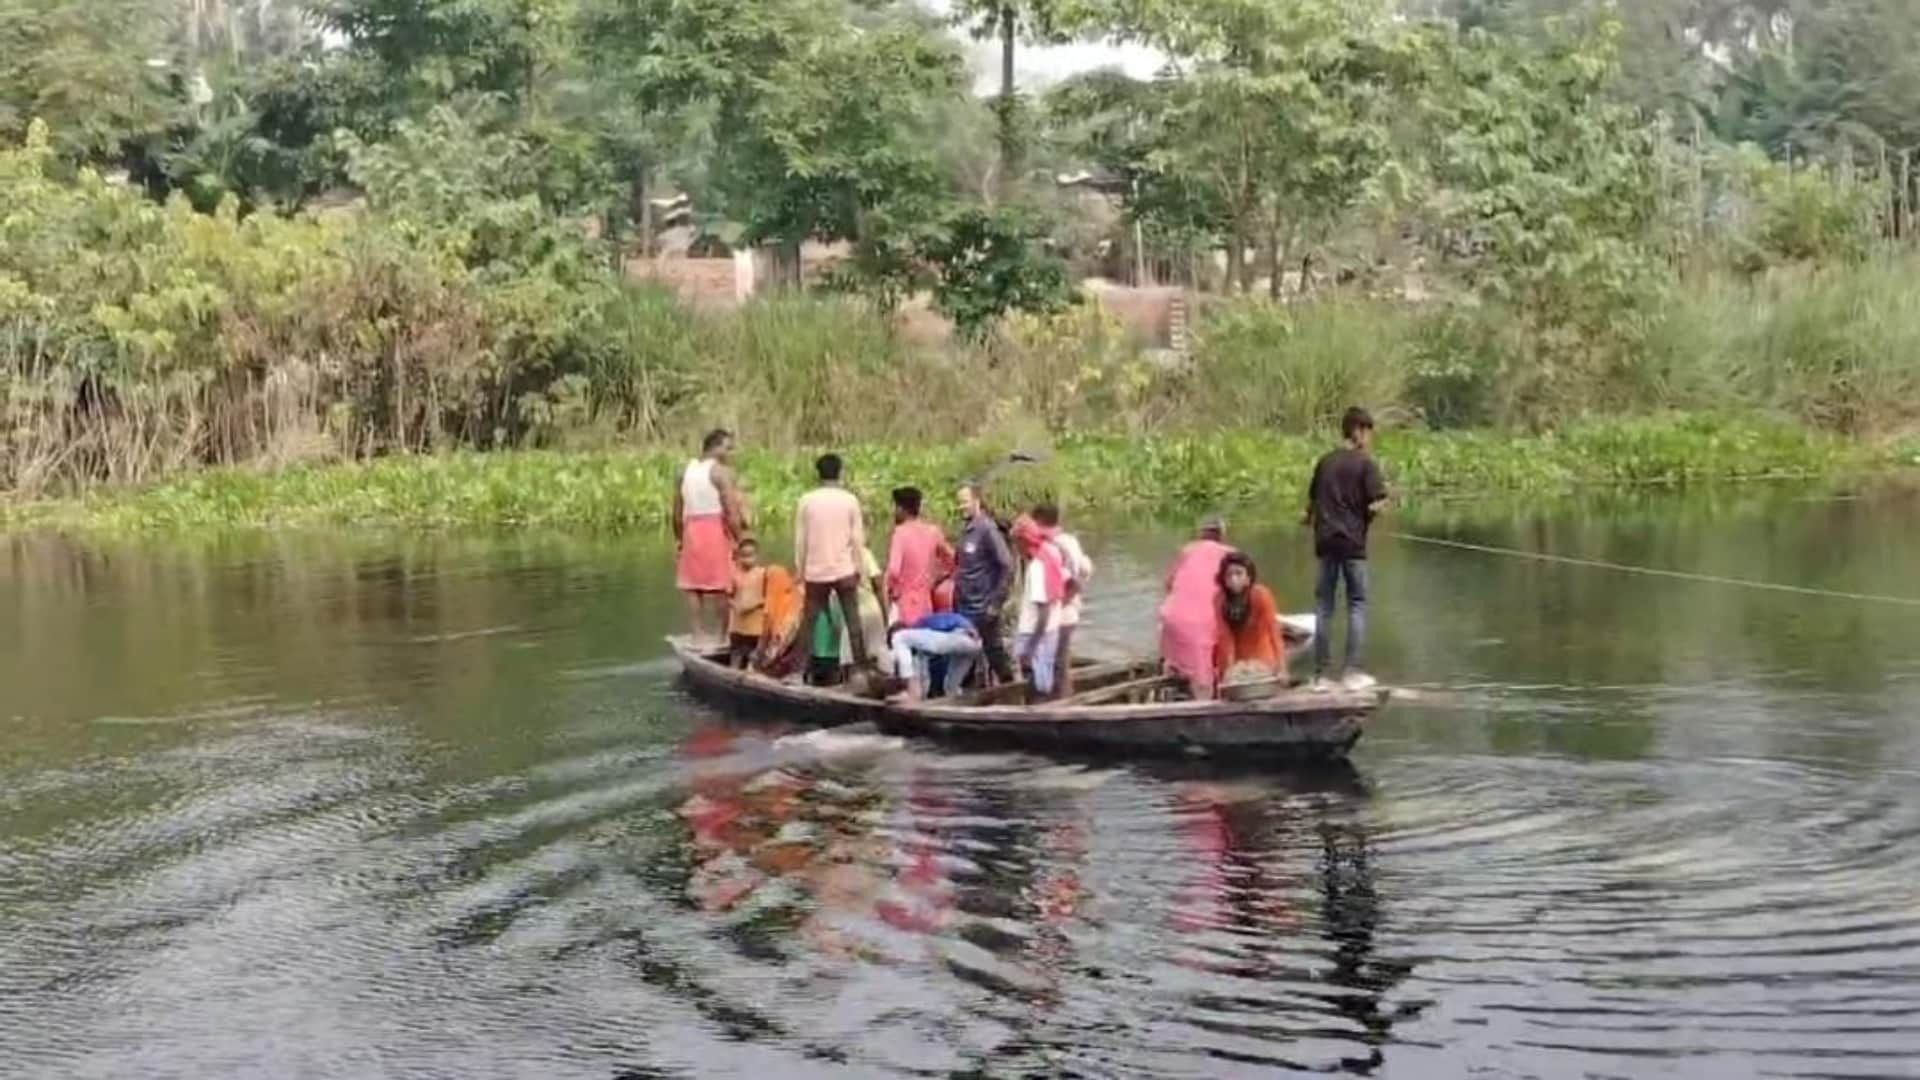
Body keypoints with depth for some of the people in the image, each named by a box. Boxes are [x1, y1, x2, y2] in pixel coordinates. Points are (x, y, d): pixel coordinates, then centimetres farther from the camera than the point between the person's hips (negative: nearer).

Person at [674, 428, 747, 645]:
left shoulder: (685, 471, 11)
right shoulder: (721, 472, -8)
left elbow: (677, 513, 12)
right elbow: (731, 511, -14)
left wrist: (679, 539, 21)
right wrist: (740, 540, -7)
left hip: (691, 531, 6)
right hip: (716, 530, -6)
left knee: (693, 587, 7)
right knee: (717, 589, -2)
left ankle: (698, 635, 7)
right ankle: (718, 635, -1)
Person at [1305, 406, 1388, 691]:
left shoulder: (1325, 462, 9)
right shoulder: (1366, 463, -6)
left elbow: (1312, 502, 15)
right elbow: (1376, 506, -14)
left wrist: (1310, 519, 37)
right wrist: (1382, 504, 10)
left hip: (1325, 541, 4)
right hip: (1352, 542, -4)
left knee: (1324, 605, 7)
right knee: (1357, 604, 4)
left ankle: (1321, 674, 7)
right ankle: (1351, 672, -1)